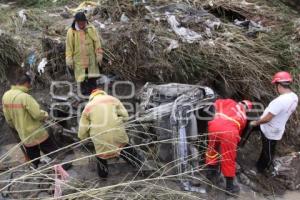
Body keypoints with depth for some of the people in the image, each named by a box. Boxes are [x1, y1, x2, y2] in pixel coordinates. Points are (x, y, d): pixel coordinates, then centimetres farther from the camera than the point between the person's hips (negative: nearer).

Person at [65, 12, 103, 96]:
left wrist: (99, 55, -1)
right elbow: (69, 46, 0)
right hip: (79, 59, -1)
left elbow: (97, 43, 3)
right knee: (82, 77, 4)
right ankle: (84, 91, 18)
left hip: (91, 58, 1)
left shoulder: (91, 29, -1)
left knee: (92, 77, 4)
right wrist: (69, 59, -2)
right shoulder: (71, 31, -3)